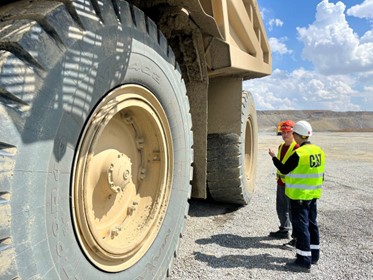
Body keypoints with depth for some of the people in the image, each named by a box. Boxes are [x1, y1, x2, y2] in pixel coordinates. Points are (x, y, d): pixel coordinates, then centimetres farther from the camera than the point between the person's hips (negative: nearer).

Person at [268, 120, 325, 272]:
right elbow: (320, 174, 13)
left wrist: (273, 157, 1)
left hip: (299, 196, -8)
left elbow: (284, 170, -12)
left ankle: (304, 261, 3)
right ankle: (313, 255, 30)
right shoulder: (319, 151, 5)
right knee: (311, 224, 18)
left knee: (301, 226, -2)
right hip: (313, 195, 8)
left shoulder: (298, 154, -21)